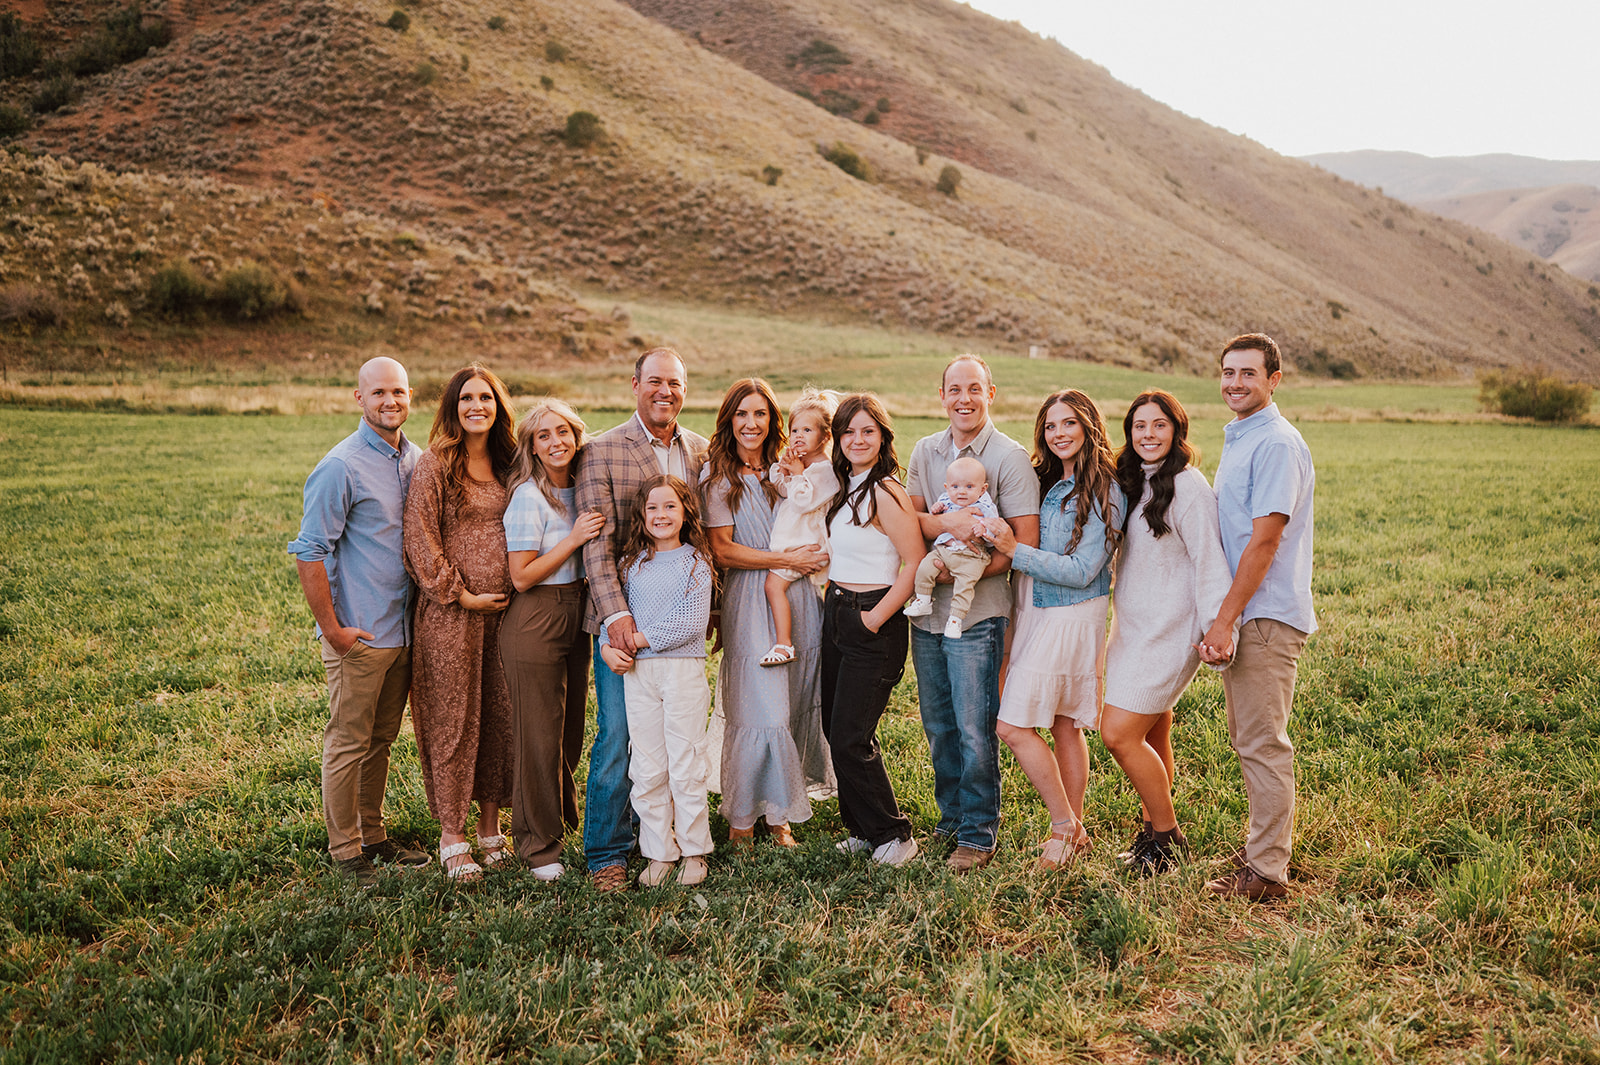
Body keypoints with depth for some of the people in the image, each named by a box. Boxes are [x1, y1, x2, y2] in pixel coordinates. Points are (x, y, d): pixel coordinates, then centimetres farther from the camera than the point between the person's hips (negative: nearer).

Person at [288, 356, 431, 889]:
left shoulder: (417, 460, 9)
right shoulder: (341, 466, -13)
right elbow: (308, 553, -14)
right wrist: (331, 628, -14)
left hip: (403, 630, 7)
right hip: (358, 635, -6)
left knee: (381, 739, 17)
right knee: (348, 743, 4)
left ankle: (373, 835, 30)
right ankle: (345, 851, 16)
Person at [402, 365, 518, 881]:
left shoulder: (508, 463, 11)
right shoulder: (434, 465, -5)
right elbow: (420, 538, -9)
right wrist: (460, 593, -11)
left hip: (506, 608, 5)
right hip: (451, 612, -5)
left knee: (500, 715, 9)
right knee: (453, 719, 2)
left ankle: (491, 828, 22)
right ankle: (451, 837, 14)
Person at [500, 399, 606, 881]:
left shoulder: (581, 489, 9)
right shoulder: (528, 496, -13)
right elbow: (522, 576, -16)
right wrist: (574, 538, -20)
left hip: (575, 618, 7)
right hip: (534, 624, -7)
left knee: (570, 730, 16)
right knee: (539, 735, 2)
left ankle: (563, 819, 35)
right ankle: (537, 845, 16)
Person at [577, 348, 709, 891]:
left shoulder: (701, 450, 10)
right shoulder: (602, 450, -4)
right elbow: (597, 540, -10)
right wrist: (616, 612, -19)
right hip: (625, 615, -4)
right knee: (617, 736, 0)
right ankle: (606, 853, 14)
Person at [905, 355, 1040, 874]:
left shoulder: (1010, 457, -7)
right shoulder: (925, 451, 10)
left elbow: (1026, 541, -11)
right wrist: (945, 524, -18)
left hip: (977, 613, -5)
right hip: (927, 609, 5)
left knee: (974, 728, -3)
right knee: (938, 725, 14)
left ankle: (979, 833, 13)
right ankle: (950, 818, 31)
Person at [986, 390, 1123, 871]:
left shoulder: (1103, 492, -13)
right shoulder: (1045, 480, 10)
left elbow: (1082, 571, -18)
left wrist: (1015, 549, -22)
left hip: (1070, 617, -7)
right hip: (1036, 612, 7)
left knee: (1014, 725, -8)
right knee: (1064, 726, 13)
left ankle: (1065, 825, 8)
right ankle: (1074, 831, 23)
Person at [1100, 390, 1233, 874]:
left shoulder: (1187, 487, -14)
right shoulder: (1133, 482, 12)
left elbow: (1209, 562, -19)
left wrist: (1217, 629, -26)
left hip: (1168, 630, -8)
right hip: (1132, 625, 8)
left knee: (1119, 734, -10)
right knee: (1151, 736, 14)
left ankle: (1168, 838, 8)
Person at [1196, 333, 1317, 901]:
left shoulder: (1277, 444, -14)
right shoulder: (1236, 439, 17)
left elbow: (1264, 540, -20)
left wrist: (1224, 619, -19)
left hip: (1267, 617, -10)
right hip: (1244, 615, 10)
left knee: (1263, 743, -4)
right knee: (1248, 738, 18)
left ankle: (1266, 871, 5)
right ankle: (1263, 845, 30)